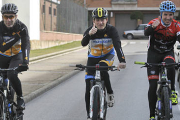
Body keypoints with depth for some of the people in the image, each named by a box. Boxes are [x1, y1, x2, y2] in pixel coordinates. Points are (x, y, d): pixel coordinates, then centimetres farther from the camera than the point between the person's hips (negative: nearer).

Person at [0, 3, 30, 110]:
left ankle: (20, 98, -11)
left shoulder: (21, 27, -21)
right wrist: (16, 36, -38)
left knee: (12, 74, -29)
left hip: (17, 55, -2)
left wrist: (25, 62, -48)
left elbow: (26, 46, -32)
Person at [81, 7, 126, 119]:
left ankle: (110, 93, -16)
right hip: (93, 57, 2)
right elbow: (83, 43, -37)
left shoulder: (111, 30, -21)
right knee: (89, 88, -5)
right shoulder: (90, 30, -21)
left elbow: (118, 45, -32)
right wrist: (89, 34, -59)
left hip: (108, 55, -1)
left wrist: (122, 61, -48)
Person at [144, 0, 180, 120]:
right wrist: (153, 27, -59)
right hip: (154, 53, -1)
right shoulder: (154, 23, -19)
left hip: (168, 53, 1)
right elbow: (146, 33, -38)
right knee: (153, 85, -5)